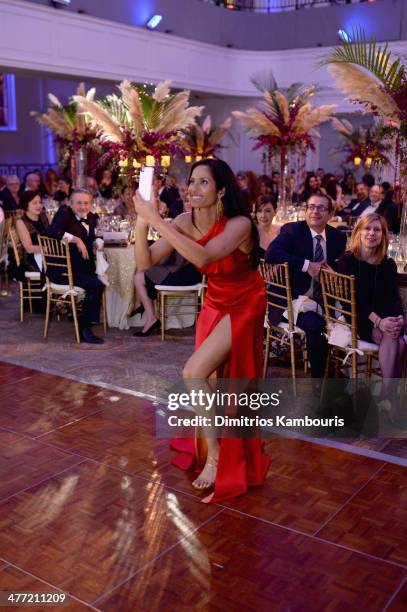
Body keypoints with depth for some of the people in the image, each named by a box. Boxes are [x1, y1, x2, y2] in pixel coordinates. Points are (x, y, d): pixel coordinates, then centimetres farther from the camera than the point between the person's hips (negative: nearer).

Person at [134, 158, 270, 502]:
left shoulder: (239, 224, -28)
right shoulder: (186, 222, -12)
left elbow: (203, 257, -46)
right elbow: (145, 263, -16)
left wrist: (156, 219, -44)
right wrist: (142, 223, -32)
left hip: (243, 307, -6)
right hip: (214, 304, 6)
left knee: (194, 373, -18)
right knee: (212, 382, 13)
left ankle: (216, 453, 1)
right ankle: (212, 445, 39)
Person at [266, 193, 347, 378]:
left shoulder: (338, 237, 11)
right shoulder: (292, 230, -2)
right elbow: (271, 254, -19)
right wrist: (307, 265, -24)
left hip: (324, 300, 5)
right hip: (293, 300, -5)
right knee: (315, 324, -30)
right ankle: (319, 378, -10)